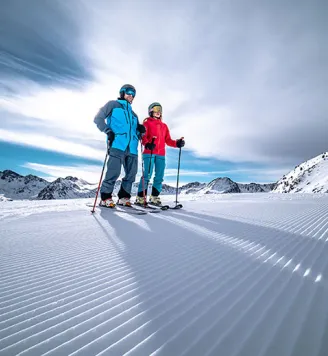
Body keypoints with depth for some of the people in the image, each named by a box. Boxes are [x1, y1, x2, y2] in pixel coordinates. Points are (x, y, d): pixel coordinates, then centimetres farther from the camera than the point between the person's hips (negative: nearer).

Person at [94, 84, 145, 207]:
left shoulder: (133, 113, 32)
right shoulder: (113, 104, 17)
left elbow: (137, 132, 30)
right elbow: (98, 119, 7)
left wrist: (141, 130, 6)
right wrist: (109, 131, -8)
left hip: (132, 148, 6)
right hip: (117, 145, -6)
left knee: (131, 174, 2)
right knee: (114, 172, -13)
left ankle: (123, 197, 15)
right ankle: (105, 197, 1)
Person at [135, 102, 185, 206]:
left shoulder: (164, 126, 24)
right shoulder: (147, 123, 10)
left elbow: (168, 140, 17)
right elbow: (143, 137, -4)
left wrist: (177, 143, -1)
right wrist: (147, 144, -25)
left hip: (161, 154, 5)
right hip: (149, 153, -5)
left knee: (159, 176, 2)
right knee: (147, 175, -11)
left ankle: (154, 197, 12)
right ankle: (140, 197, -4)